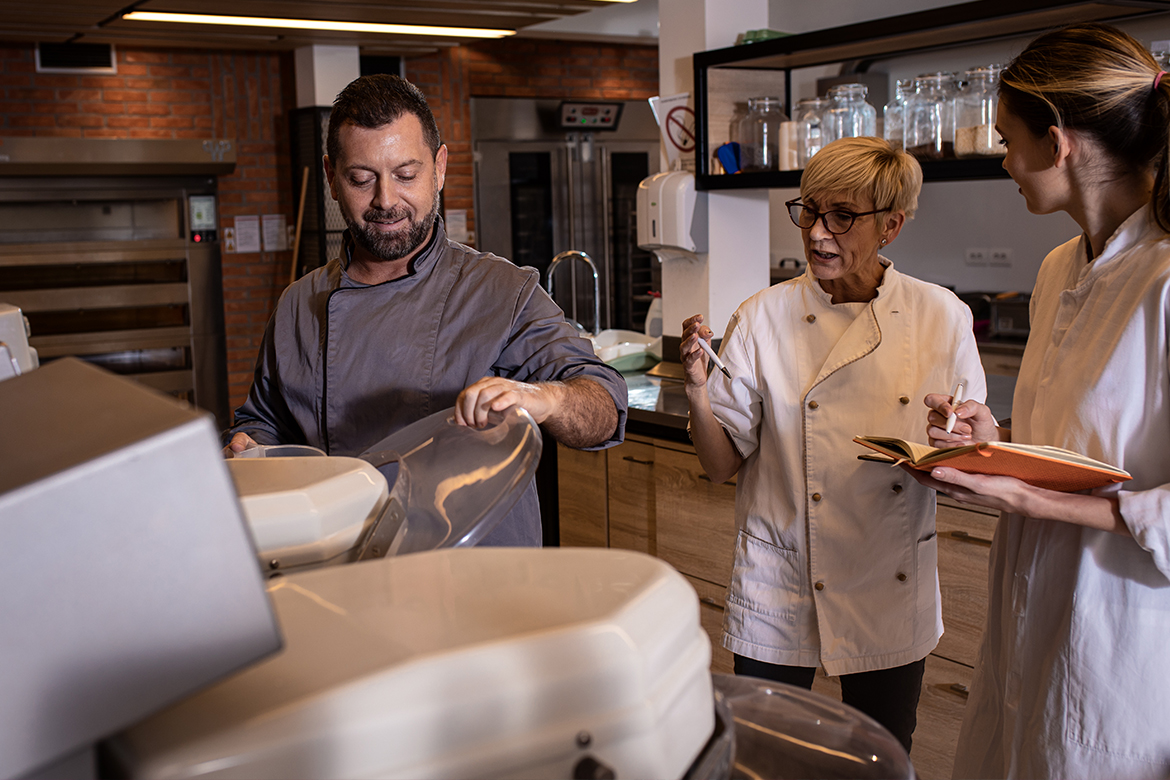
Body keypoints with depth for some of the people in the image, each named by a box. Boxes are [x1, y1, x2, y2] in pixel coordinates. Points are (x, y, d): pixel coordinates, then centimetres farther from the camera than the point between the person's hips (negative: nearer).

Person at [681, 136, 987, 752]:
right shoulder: (763, 319, -7)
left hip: (893, 593, 2)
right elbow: (722, 465, -6)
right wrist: (698, 391, -22)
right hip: (779, 593, -1)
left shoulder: (941, 317, -3)